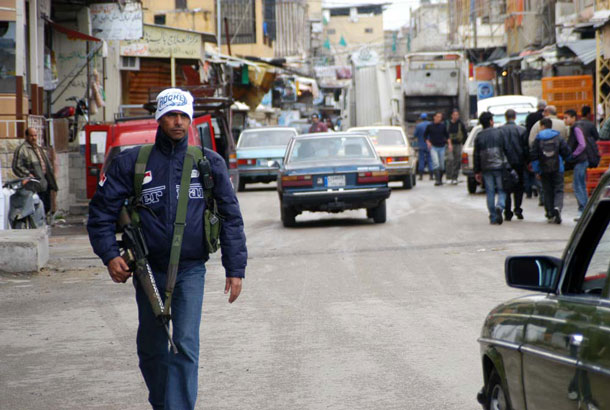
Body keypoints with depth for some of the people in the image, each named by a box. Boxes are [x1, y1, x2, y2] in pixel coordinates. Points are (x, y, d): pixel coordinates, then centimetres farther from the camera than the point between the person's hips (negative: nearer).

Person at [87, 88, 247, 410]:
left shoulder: (209, 163, 3)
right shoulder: (131, 162, 0)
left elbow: (230, 216, 7)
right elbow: (101, 211, 4)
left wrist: (235, 269, 2)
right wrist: (109, 254, -9)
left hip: (190, 270, -1)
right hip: (149, 269, 1)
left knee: (186, 347, -12)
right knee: (151, 347, 13)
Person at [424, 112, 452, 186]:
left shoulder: (443, 126, 6)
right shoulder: (430, 126, 1)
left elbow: (447, 136, 12)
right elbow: (425, 135, 10)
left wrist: (449, 144, 2)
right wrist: (428, 142, -5)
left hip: (442, 147, 3)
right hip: (433, 147, -3)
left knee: (442, 165, 6)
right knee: (436, 164, -17)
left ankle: (440, 179, 20)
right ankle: (437, 180, -20)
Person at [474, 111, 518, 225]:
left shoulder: (479, 136, 3)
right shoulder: (499, 133, -3)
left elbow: (476, 155, 5)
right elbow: (507, 150, -5)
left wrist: (477, 171, 10)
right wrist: (513, 163, 1)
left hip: (486, 168, 2)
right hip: (499, 166, -2)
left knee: (490, 192, 7)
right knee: (502, 190, 7)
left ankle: (493, 218, 6)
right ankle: (500, 206, -23)